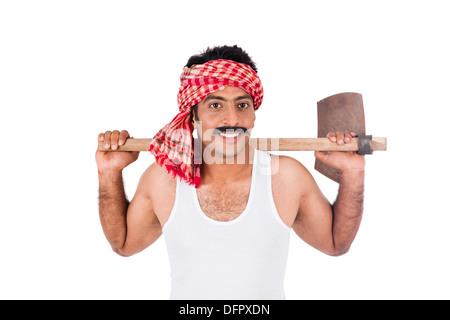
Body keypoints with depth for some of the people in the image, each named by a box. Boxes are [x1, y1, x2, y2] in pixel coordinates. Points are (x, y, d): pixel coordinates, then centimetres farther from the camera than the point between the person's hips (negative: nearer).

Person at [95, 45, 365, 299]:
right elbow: (124, 243, 2)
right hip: (185, 301, 1)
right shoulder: (162, 179, -13)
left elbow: (336, 243, -3)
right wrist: (110, 173, -8)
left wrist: (353, 173, -14)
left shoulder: (287, 177, -15)